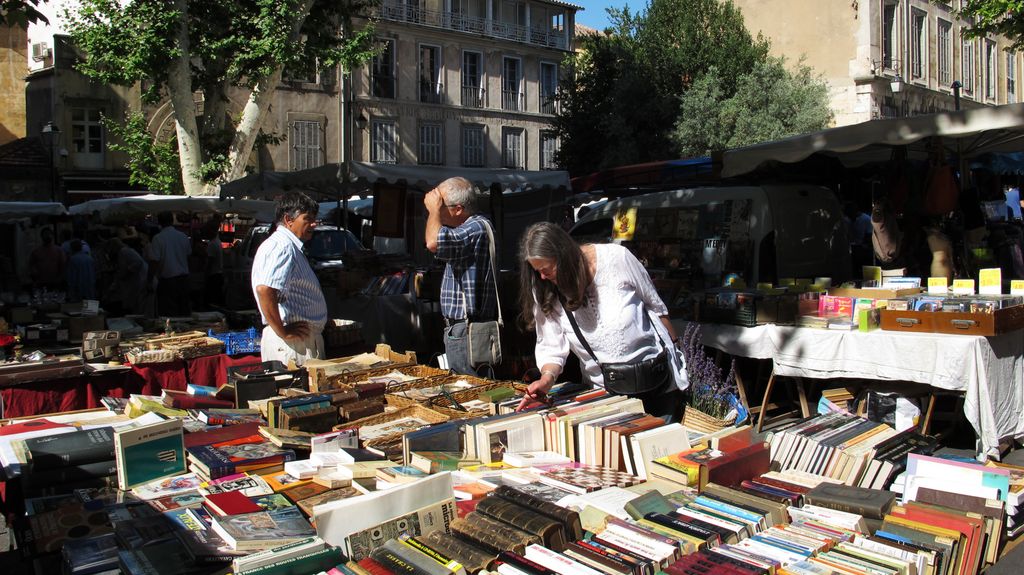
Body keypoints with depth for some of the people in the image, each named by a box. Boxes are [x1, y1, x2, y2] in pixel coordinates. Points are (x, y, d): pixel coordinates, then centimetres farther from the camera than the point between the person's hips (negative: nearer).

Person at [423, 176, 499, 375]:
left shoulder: (477, 227, -17)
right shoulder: (468, 228, 17)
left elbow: (433, 243, -30)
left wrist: (434, 210, -16)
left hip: (468, 334, -11)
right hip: (457, 329, 11)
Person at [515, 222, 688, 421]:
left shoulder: (616, 258, -17)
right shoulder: (544, 292, -10)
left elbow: (655, 305, -3)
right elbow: (552, 346, -9)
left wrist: (674, 348, 6)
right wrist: (547, 378, -29)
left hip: (656, 376, -2)